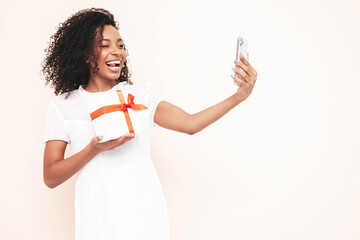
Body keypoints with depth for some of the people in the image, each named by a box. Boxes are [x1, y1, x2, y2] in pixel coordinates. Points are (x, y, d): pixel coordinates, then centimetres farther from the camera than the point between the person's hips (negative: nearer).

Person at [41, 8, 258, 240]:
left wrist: (239, 96, -19)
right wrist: (93, 150, -18)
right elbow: (51, 178, -3)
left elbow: (190, 123, -8)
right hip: (99, 215, -1)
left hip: (144, 210, 1)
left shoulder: (141, 94, 5)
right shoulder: (62, 106, 1)